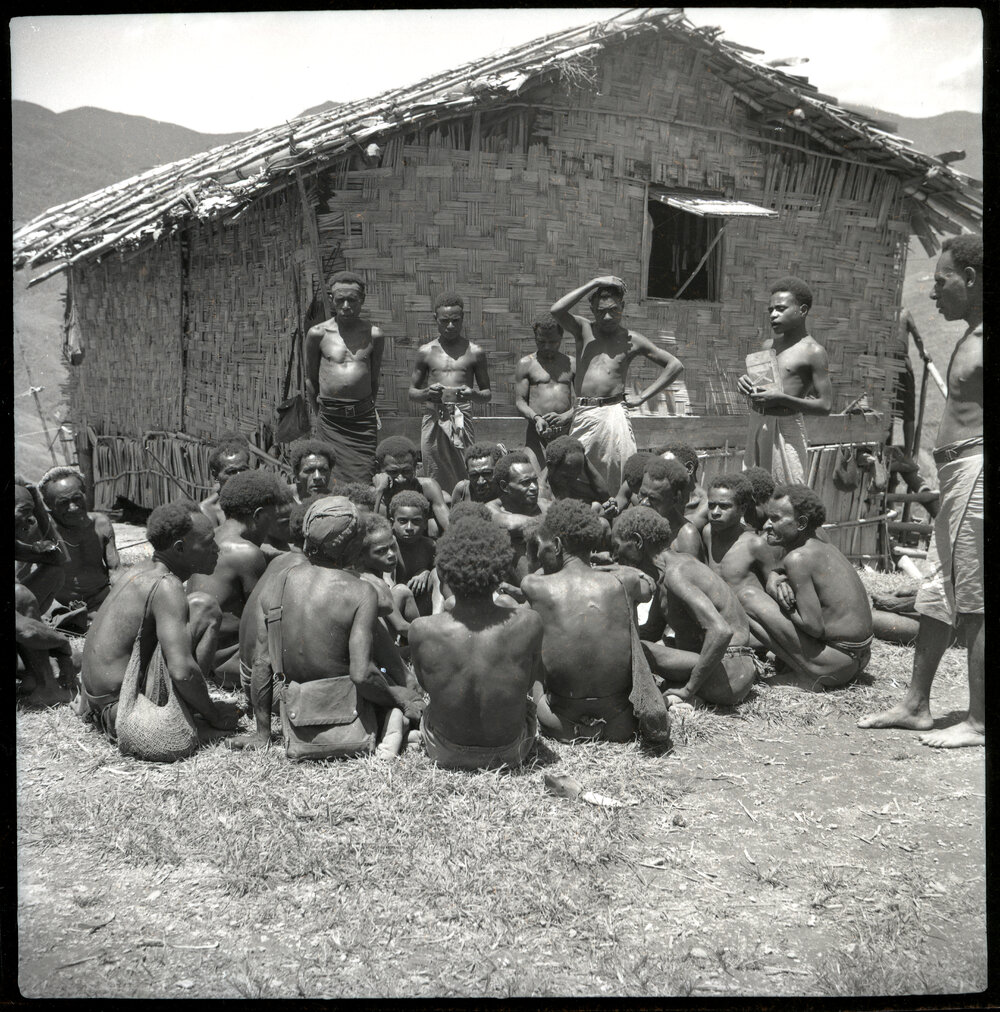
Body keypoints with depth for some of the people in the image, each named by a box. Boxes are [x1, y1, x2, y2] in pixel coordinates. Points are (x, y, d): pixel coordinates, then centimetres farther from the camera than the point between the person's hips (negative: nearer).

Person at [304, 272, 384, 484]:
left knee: (364, 481, -4)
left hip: (363, 419, 1)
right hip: (330, 419, -1)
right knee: (333, 481, -4)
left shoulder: (374, 335, 3)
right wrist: (319, 414, 12)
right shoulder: (318, 334, 1)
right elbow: (310, 379, 11)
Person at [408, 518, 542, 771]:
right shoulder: (528, 624, -25)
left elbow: (425, 684, -4)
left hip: (446, 755, 0)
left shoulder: (422, 631, -27)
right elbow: (529, 682, -5)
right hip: (509, 754, 0)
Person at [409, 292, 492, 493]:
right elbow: (412, 391, 15)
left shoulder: (474, 352, 8)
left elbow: (487, 394, 14)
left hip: (462, 420, -1)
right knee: (435, 483, 1)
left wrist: (473, 395, -10)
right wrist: (427, 393, -8)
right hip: (433, 420, 1)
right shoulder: (426, 352, 11)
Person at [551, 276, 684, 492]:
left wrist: (642, 396, 5)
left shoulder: (631, 339, 9)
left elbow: (675, 366, 12)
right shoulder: (584, 330, 11)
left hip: (614, 413, -2)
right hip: (582, 415, 2)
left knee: (620, 478, -8)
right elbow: (557, 310, -10)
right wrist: (594, 283, -8)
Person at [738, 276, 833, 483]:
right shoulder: (768, 345, 15)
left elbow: (825, 406, -10)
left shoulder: (813, 352, -6)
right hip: (756, 425, 7)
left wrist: (781, 398, -19)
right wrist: (746, 383, 1)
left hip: (786, 428, -7)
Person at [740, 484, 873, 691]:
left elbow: (814, 627, -23)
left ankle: (804, 676, -7)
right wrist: (776, 583, -3)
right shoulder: (824, 547, 9)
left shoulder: (798, 558, -18)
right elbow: (776, 573, 21)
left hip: (837, 663, -10)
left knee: (748, 596, -11)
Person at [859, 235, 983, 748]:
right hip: (956, 474, 10)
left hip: (975, 471, -10)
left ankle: (979, 722, 7)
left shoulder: (981, 343, -14)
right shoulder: (970, 337, 16)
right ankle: (915, 704, 25)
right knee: (937, 594, 15)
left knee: (975, 600, -3)